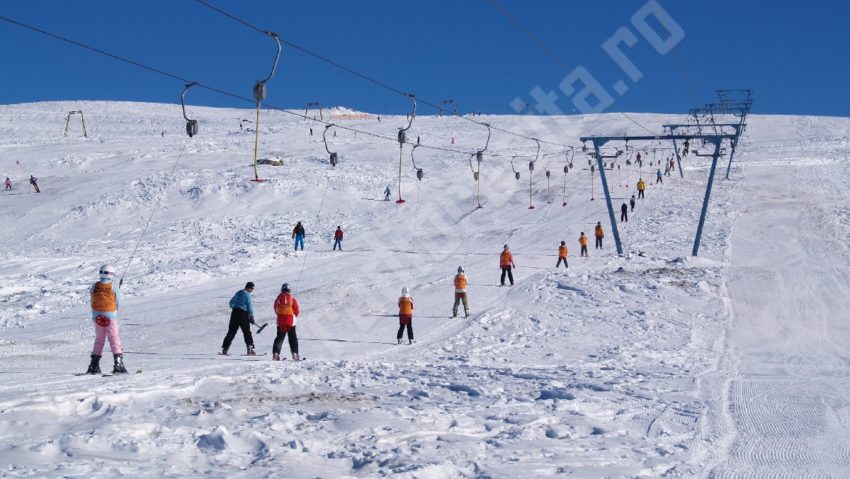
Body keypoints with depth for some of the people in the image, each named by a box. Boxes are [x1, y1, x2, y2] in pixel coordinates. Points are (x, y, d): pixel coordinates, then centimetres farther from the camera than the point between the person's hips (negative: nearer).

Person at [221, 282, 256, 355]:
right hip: (243, 314, -6)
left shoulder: (238, 293, 14)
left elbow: (231, 303, 24)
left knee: (231, 332, 8)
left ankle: (224, 350, 5)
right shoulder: (247, 295, -7)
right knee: (247, 332, -1)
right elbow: (250, 307, -10)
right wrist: (251, 317, -3)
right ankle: (250, 349, -9)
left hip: (235, 313, 6)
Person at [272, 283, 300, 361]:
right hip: (291, 322, -2)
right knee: (293, 339, 5)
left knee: (279, 338, 12)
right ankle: (294, 354, -2)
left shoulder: (278, 300, -2)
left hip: (280, 323, 2)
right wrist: (294, 315, 19)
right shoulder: (293, 300, -10)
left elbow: (276, 310, 10)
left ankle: (275, 353, 3)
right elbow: (297, 311, -3)